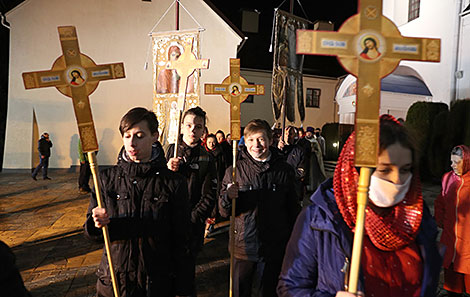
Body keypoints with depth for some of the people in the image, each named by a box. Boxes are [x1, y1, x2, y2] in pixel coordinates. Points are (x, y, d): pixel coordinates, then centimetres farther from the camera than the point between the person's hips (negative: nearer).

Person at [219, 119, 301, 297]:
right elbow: (224, 213, -2)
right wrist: (228, 197, -22)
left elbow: (293, 210, 9)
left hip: (274, 249, 0)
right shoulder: (235, 170, -2)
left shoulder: (284, 171, -1)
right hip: (243, 248, 0)